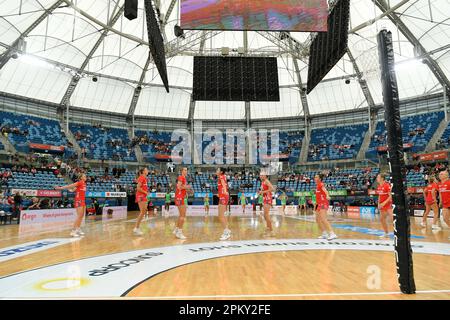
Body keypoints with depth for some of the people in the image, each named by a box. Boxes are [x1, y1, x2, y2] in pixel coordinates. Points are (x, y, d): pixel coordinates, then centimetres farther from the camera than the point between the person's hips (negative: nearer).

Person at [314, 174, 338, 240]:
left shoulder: (321, 184, -10)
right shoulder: (317, 185, 16)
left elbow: (325, 190, -32)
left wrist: (327, 196, -53)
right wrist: (316, 204, 32)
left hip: (323, 203, -10)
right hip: (320, 204, 10)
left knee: (323, 219, -21)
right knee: (318, 219, 12)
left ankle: (332, 234, -25)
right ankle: (324, 234, 20)